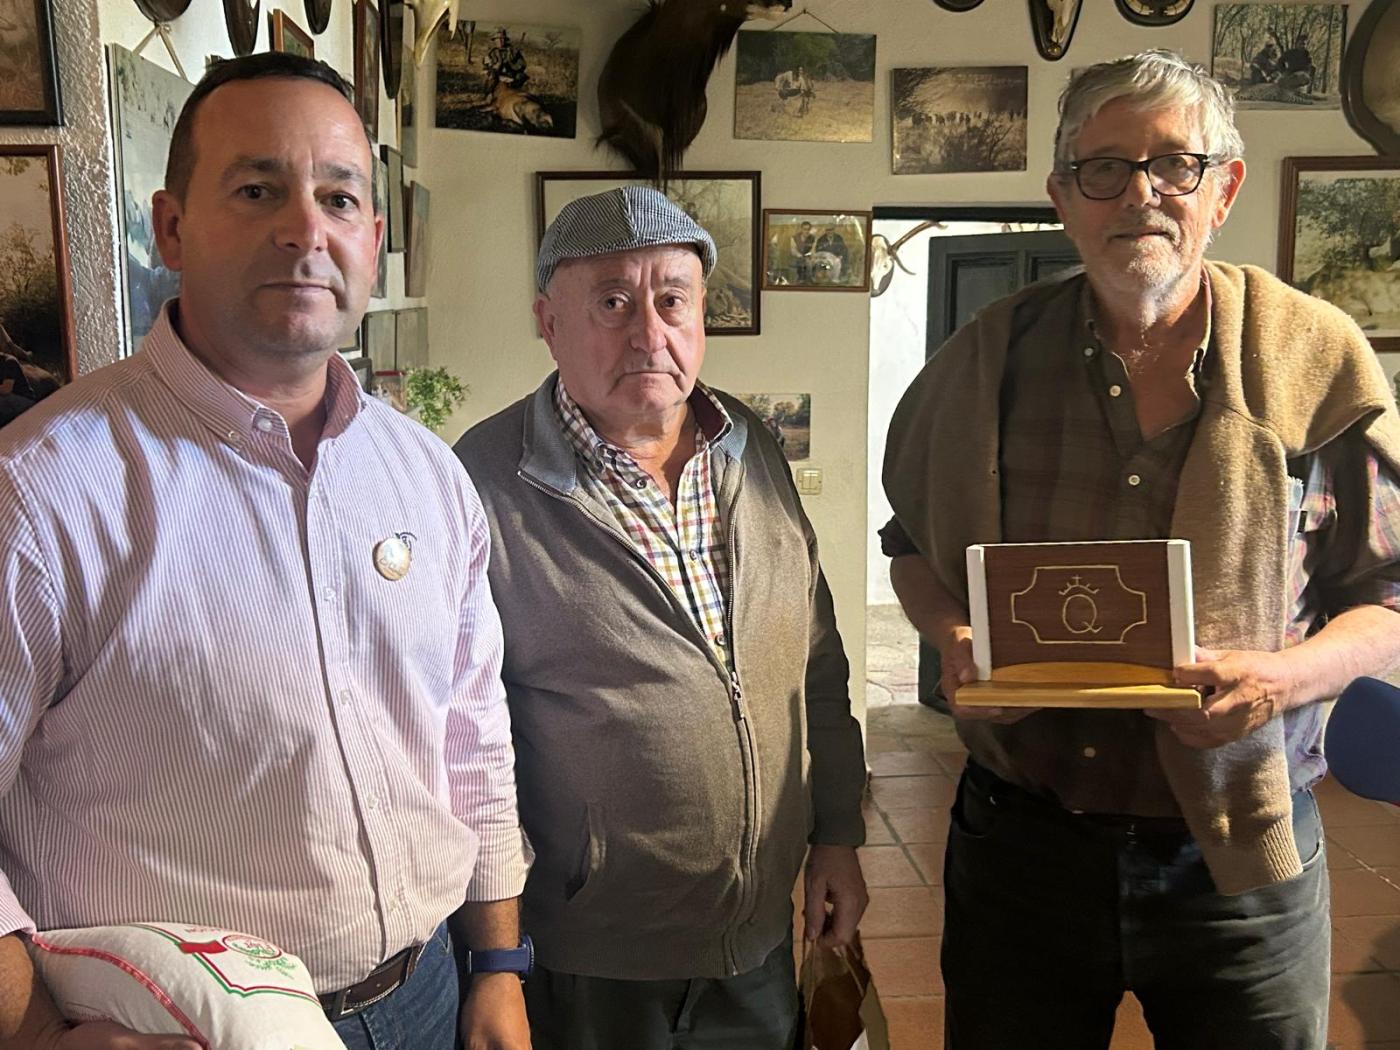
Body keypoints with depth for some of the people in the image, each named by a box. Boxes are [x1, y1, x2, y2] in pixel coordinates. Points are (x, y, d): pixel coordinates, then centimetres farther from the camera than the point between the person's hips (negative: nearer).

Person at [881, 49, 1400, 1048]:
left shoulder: (1317, 358, -4)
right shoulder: (986, 358, -1)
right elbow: (915, 545, 11)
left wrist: (1286, 675, -17)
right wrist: (954, 639, -9)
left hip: (1244, 865, 0)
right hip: (1019, 843, 1)